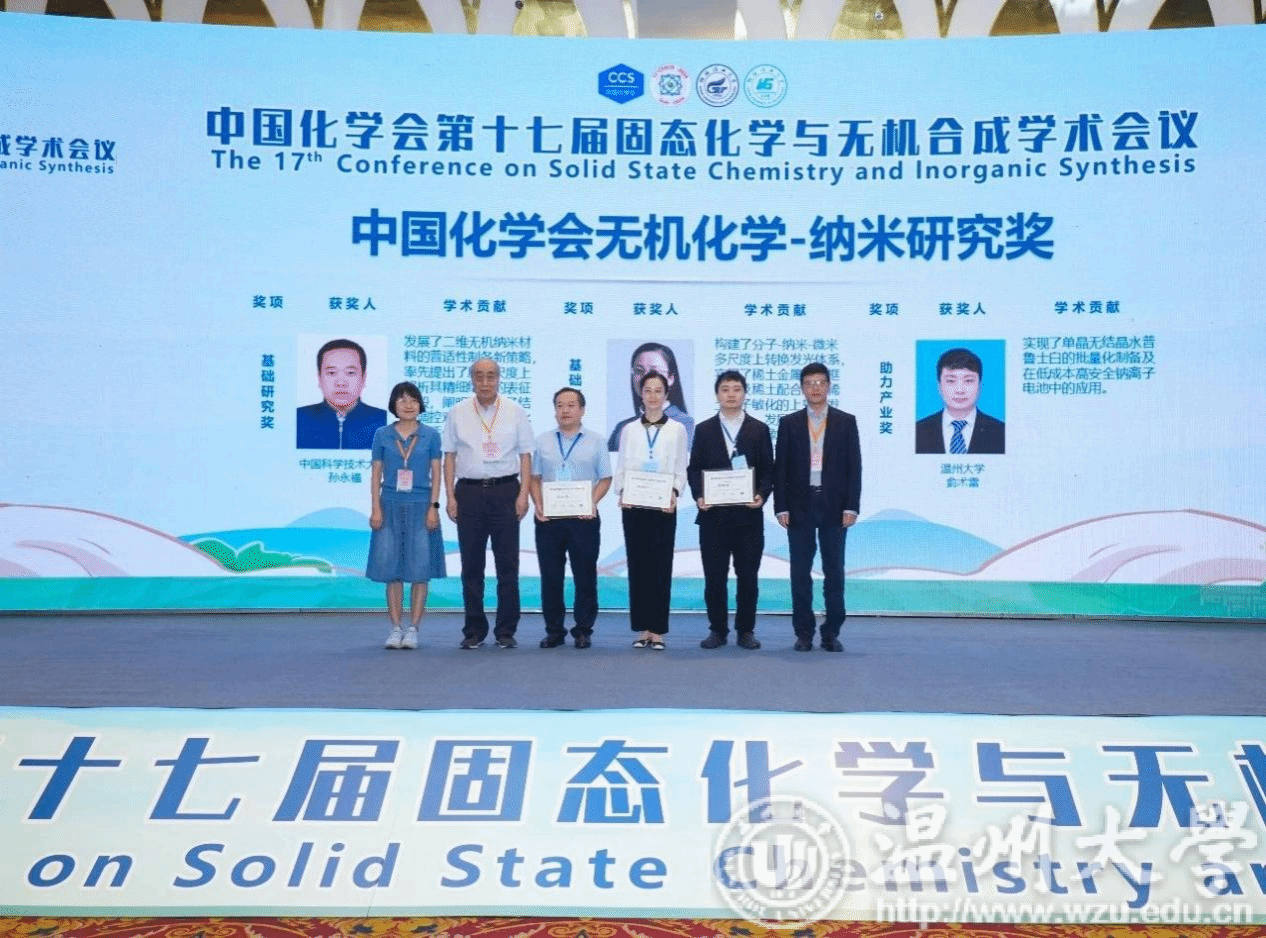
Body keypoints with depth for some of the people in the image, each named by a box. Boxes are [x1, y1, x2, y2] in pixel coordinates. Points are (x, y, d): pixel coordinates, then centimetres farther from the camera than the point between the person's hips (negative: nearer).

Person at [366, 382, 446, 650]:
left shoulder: (430, 436, 4)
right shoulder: (382, 435, 6)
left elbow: (436, 473, 4)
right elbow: (376, 473, 6)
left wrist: (433, 507, -5)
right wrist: (375, 508, -2)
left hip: (420, 507, -1)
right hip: (391, 506, 1)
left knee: (420, 569, -2)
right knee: (392, 569, 2)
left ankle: (413, 629, 5)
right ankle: (395, 629, 9)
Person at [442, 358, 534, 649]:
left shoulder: (514, 412, 6)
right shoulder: (457, 413, 7)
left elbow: (525, 455, 5)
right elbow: (449, 456, 7)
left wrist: (523, 494, -4)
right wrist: (450, 497, 0)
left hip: (505, 490, -1)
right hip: (469, 492, 1)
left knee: (507, 564, 0)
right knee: (471, 565, 4)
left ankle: (506, 631, 8)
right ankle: (473, 631, 13)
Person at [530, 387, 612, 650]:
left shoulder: (594, 442, 7)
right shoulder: (543, 441, 13)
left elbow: (605, 478, 5)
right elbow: (535, 477, 12)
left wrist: (592, 502, -11)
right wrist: (538, 505, -3)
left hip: (583, 519, -2)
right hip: (548, 519, 2)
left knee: (585, 576, 0)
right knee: (550, 576, 4)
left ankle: (583, 630, 9)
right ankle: (554, 630, 13)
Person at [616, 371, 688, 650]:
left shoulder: (677, 430, 6)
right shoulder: (629, 429, 10)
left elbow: (680, 470, 3)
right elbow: (622, 468, 8)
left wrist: (674, 493, -14)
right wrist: (622, 492, -10)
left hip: (663, 507, -1)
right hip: (633, 507, 2)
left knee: (661, 567, -1)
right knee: (637, 566, 3)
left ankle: (658, 631, 5)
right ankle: (642, 629, 10)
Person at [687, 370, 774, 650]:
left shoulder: (759, 429, 7)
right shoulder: (704, 430, 8)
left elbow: (768, 470, 6)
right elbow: (693, 469, 7)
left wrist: (762, 495, -11)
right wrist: (698, 496, -9)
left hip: (748, 514, 0)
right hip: (713, 514, 0)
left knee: (747, 575, 3)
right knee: (714, 576, 3)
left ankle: (745, 630, 14)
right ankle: (717, 630, 13)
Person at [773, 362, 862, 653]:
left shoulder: (846, 422, 5)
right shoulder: (789, 423, 6)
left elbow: (854, 467, 2)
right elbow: (780, 468, 4)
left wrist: (851, 506, -6)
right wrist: (781, 507, -4)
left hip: (834, 507, 0)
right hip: (799, 507, 0)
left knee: (834, 572, 3)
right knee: (800, 574, 4)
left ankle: (832, 633, 12)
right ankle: (803, 633, 11)